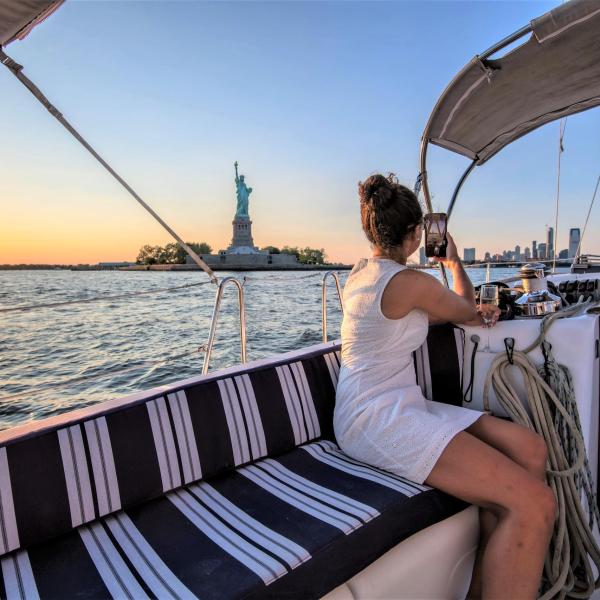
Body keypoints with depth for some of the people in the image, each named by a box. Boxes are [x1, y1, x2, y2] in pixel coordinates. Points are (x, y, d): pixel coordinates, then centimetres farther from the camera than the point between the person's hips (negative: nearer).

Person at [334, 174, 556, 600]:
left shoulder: (360, 272, 13)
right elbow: (466, 308, 8)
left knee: (531, 449, 3)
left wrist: (473, 314, 21)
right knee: (535, 505, -19)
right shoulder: (411, 282, -14)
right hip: (381, 419, -10)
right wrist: (454, 261, 25)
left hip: (397, 407, 10)